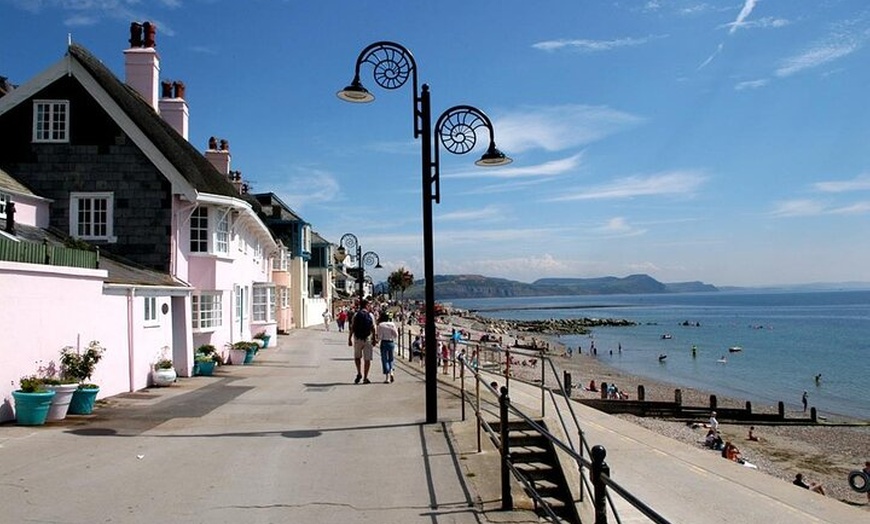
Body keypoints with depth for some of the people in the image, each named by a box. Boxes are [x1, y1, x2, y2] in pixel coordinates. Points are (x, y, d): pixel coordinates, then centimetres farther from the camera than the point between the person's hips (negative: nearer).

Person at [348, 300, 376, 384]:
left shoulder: (356, 315, -1)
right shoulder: (370, 315, 0)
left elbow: (352, 328, -4)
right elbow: (373, 329, -3)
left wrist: (349, 339, 0)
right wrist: (374, 339, 6)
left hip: (357, 339, 1)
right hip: (367, 338, -1)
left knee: (357, 357, 19)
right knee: (367, 359, 5)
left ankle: (359, 373, 4)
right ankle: (365, 378, 4)